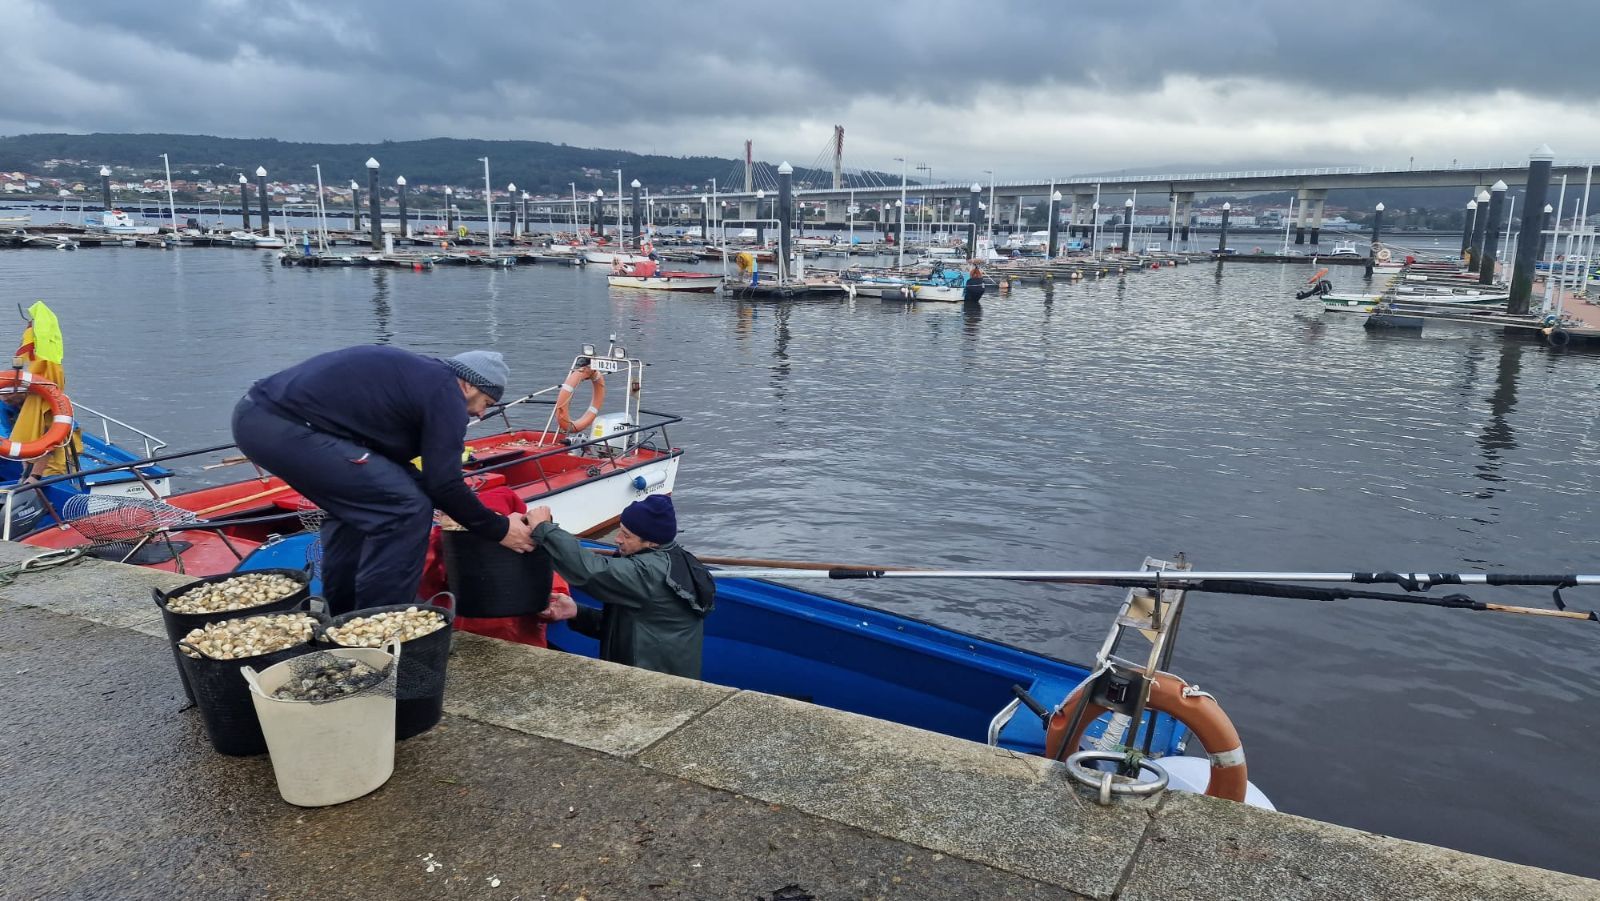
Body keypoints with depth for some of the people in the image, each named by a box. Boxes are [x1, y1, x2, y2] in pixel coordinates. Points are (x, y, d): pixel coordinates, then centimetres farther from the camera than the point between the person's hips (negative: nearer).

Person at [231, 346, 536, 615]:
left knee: (356, 500, 28)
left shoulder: (417, 373, 23)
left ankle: (338, 616, 33)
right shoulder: (446, 393, -4)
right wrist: (498, 529, 5)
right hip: (286, 428, -10)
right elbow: (443, 483, -7)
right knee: (406, 508, -6)